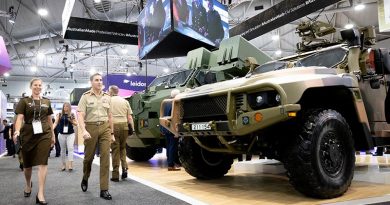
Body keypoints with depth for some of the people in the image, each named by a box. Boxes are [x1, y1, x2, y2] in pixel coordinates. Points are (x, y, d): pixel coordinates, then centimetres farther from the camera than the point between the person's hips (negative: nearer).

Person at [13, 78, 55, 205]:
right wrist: (17, 131, -25)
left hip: (44, 135, 1)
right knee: (27, 163, 12)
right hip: (28, 135, -1)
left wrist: (53, 135, 16)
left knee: (42, 163, -8)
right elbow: (19, 118, -7)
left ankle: (40, 194, -8)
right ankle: (28, 184, 42)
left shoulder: (46, 102, 12)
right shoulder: (24, 101, 3)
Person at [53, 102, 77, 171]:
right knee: (63, 149, 10)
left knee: (70, 148, -12)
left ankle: (70, 164, -16)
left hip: (70, 134, -1)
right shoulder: (60, 114, 3)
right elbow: (55, 123, 1)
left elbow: (76, 124, 6)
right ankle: (64, 164, 21)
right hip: (62, 134, 2)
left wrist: (71, 121, -13)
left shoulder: (72, 115, 2)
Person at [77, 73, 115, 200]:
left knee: (105, 157, -5)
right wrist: (83, 130, -23)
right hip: (91, 128, -2)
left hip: (105, 128, 2)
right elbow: (80, 115, -9)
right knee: (89, 156, 10)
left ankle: (104, 189, -1)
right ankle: (85, 178, 40)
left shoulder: (107, 97, 10)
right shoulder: (85, 97, 0)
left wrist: (112, 133, 14)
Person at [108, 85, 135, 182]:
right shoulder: (125, 101, 13)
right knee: (122, 148, 18)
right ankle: (124, 168, 3)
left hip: (113, 126, -3)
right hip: (124, 125, 3)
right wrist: (132, 128, 9)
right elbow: (130, 117, 7)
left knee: (115, 149, 3)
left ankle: (115, 175, 6)